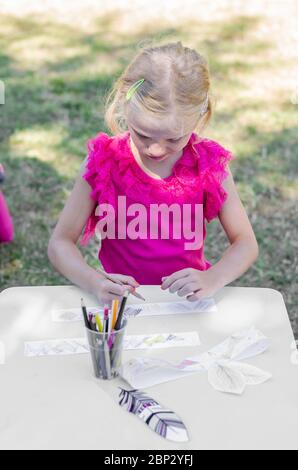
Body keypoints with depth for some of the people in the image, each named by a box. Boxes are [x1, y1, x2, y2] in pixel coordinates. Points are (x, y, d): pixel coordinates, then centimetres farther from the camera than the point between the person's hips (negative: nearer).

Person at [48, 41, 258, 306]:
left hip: (187, 299, 1)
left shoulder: (209, 165, -8)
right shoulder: (103, 162, -10)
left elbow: (246, 243, -4)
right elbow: (60, 243, -6)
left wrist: (212, 280, -25)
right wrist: (93, 282, -26)